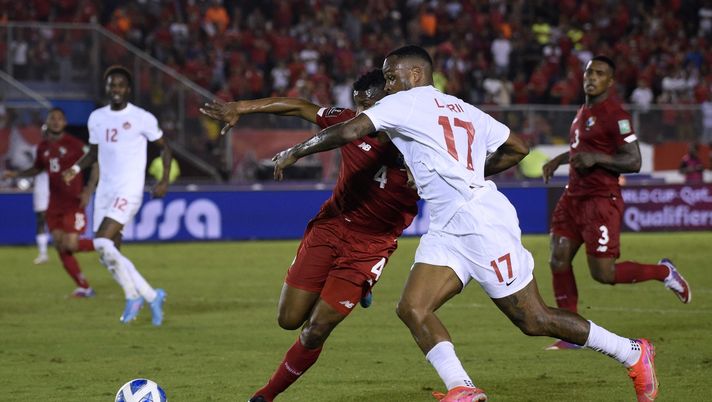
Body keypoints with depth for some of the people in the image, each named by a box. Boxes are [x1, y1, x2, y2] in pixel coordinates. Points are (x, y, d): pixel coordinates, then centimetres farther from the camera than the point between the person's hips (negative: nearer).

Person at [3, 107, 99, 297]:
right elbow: (37, 168, 28)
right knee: (60, 247, 0)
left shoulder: (74, 144, -9)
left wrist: (88, 192, -15)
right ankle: (84, 287, 6)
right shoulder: (43, 147, 10)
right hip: (54, 205, 6)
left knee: (70, 245, -15)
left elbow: (94, 165, -7)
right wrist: (16, 174, 15)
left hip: (73, 203, -6)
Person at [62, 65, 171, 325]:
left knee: (103, 243, -21)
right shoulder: (96, 118, 10)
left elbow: (164, 147, 3)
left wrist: (165, 181, -7)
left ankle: (134, 295, -7)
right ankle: (151, 296, 16)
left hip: (129, 191, -7)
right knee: (108, 254, 3)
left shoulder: (142, 118, -6)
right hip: (105, 191, 7)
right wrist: (76, 168, 5)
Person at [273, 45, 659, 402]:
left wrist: (295, 151, -3)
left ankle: (633, 353, 10)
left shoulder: (406, 103, -4)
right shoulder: (464, 109, 19)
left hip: (482, 220, -9)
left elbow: (349, 131, -15)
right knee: (412, 308, -4)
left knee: (534, 320, -2)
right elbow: (516, 148, 22)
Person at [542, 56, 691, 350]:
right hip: (574, 196, 8)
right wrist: (560, 159, 20)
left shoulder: (614, 115, -13)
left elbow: (633, 162, -16)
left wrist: (596, 158, -25)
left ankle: (663, 272, 16)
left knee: (603, 273, -8)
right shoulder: (584, 111, 15)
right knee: (558, 260, -2)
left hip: (601, 199, -8)